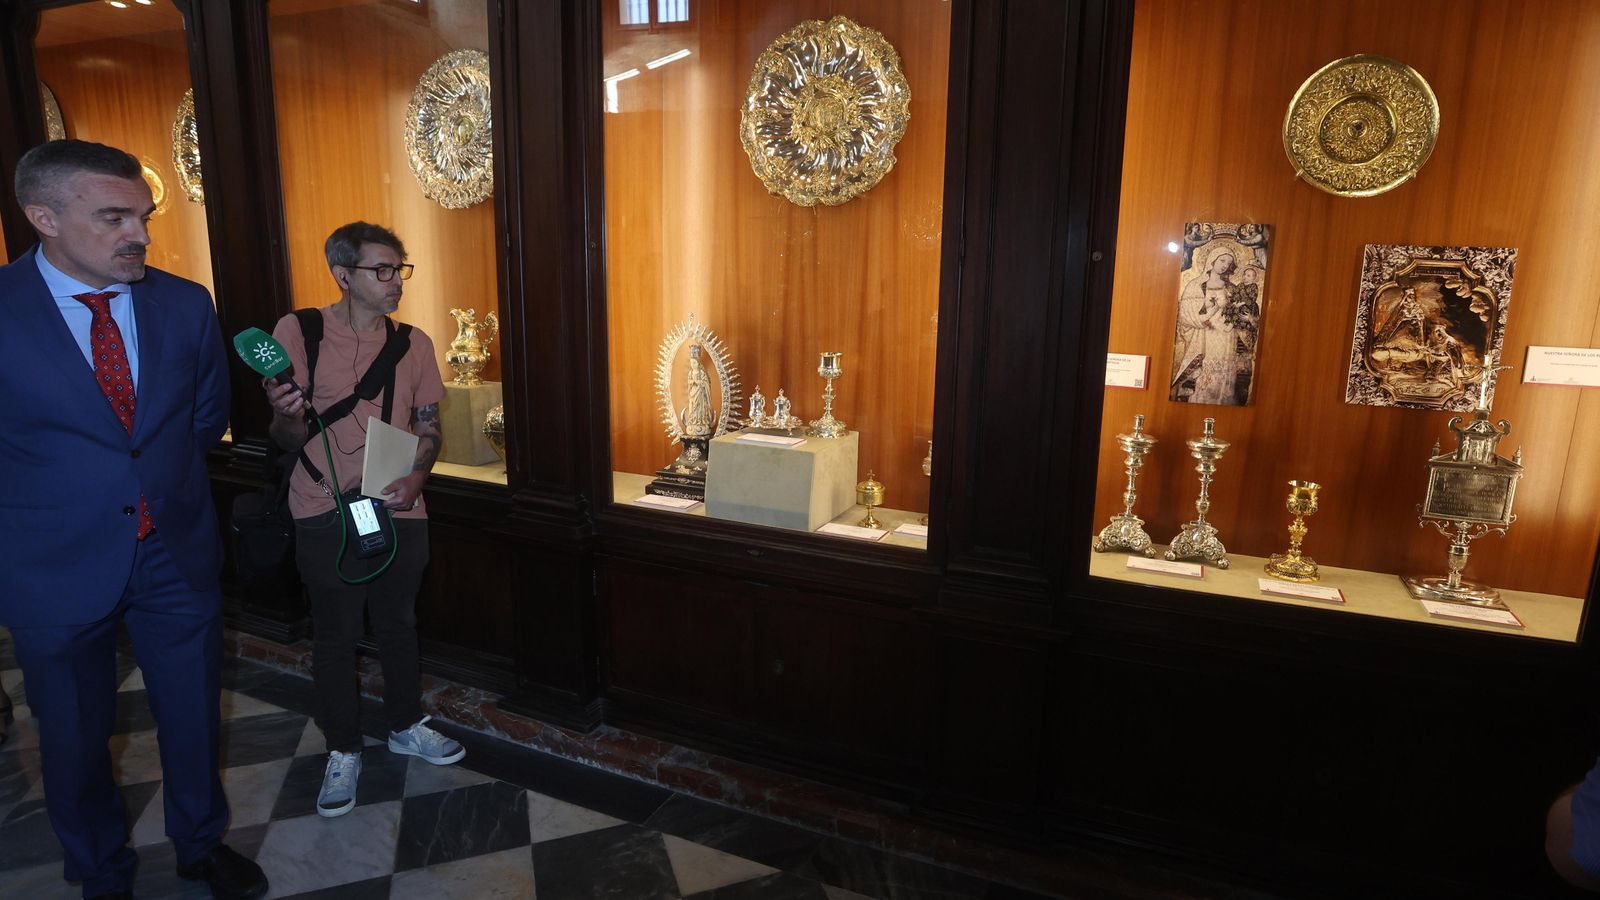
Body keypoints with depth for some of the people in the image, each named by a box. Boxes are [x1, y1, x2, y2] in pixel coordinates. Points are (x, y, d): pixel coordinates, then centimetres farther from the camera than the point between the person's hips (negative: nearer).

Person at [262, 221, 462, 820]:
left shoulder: (413, 343, 4)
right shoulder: (298, 332, -6)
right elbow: (288, 438, -3)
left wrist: (415, 477, -11)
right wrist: (288, 415, -26)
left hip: (399, 510, 3)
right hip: (325, 514, -3)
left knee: (399, 624, 16)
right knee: (335, 634, 9)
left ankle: (406, 726, 36)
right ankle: (343, 750, 28)